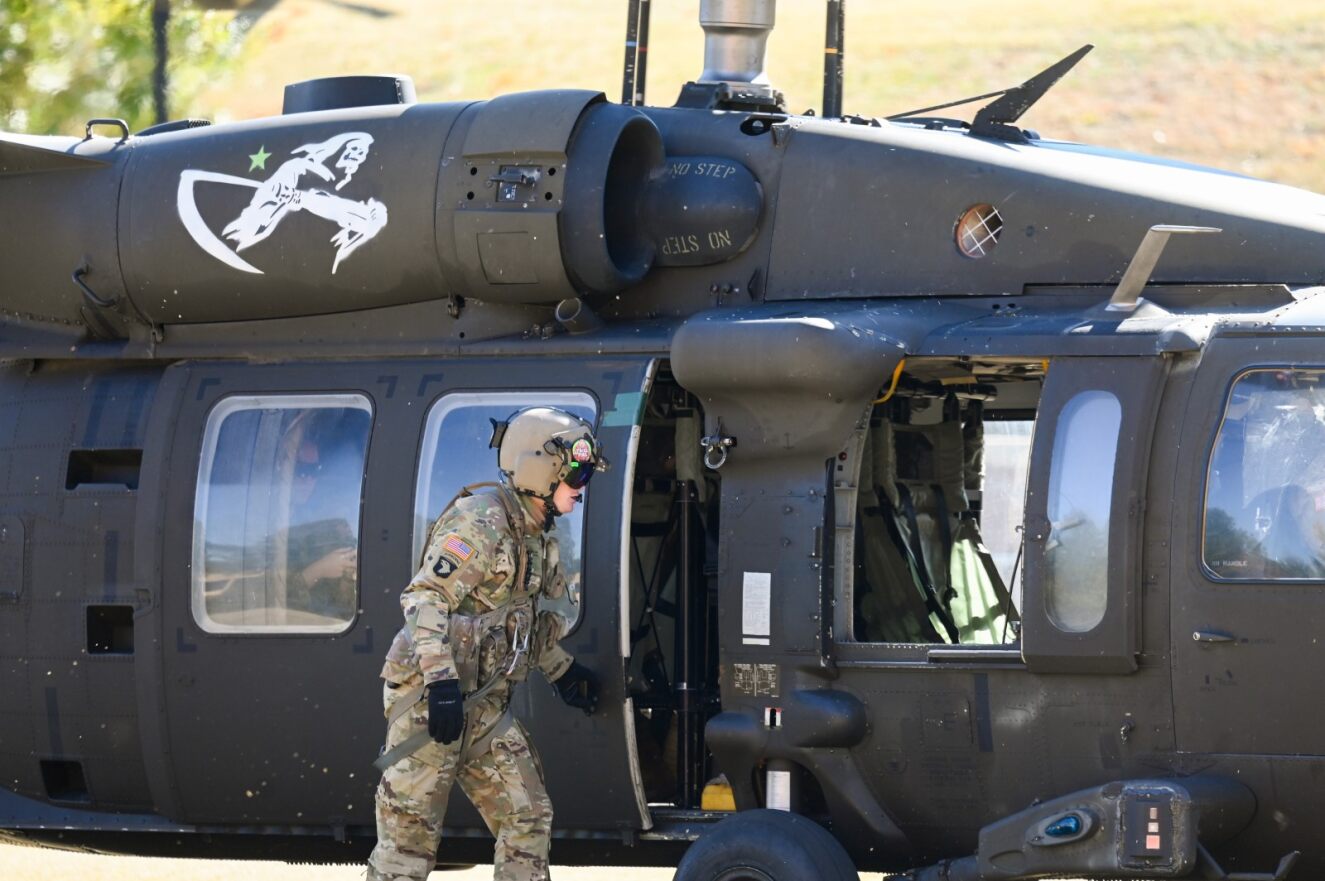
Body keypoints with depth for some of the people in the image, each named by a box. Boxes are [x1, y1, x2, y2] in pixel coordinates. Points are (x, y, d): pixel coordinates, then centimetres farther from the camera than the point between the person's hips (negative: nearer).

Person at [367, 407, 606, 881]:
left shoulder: (538, 539, 15)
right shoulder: (483, 522, -15)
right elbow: (425, 598, -22)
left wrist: (561, 670, 27)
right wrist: (441, 680, -29)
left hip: (484, 706, 9)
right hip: (430, 696, -9)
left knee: (527, 817, 7)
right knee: (410, 830, -7)